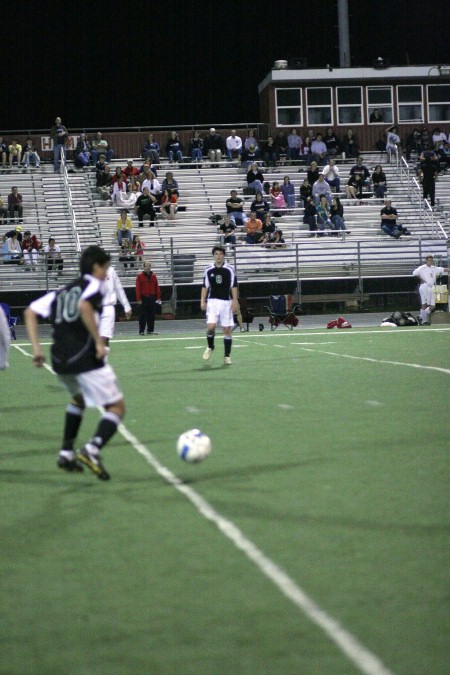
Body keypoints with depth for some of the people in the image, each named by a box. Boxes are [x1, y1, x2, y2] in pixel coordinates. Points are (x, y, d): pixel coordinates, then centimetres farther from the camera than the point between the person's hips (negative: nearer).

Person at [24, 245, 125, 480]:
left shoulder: (62, 291, 21)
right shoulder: (93, 284, 1)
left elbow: (31, 312, 14)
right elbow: (84, 306, -21)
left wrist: (36, 348, 10)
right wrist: (99, 341, -17)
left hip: (60, 362, 7)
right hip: (86, 358, -7)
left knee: (78, 398, 34)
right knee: (117, 407, 1)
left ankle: (66, 453, 27)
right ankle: (92, 450, -23)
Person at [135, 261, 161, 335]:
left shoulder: (153, 276, 12)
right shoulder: (140, 276, -1)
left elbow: (157, 287, 12)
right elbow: (138, 288, -5)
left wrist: (158, 297, 6)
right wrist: (139, 299, -12)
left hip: (152, 298, 4)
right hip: (143, 298, -4)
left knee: (151, 315, 6)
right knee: (143, 316, -3)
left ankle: (150, 330, 12)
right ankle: (141, 331, 0)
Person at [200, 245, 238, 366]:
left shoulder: (229, 270, 0)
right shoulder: (208, 270, 6)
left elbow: (234, 287, 1)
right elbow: (205, 287, 10)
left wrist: (235, 302, -7)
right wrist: (202, 301, 1)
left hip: (226, 302, -1)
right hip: (212, 301, 1)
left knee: (227, 329, 0)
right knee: (210, 326, -15)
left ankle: (227, 356, 8)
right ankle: (210, 347, 13)